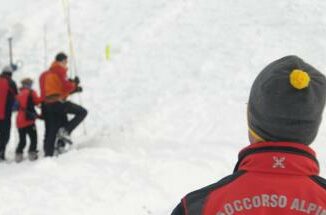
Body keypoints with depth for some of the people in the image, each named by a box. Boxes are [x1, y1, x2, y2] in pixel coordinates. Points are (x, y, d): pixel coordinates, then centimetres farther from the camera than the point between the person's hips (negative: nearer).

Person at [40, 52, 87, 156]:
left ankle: (48, 155, 11)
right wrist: (74, 83, 4)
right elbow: (67, 87, -15)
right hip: (58, 102, -9)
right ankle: (65, 131, -14)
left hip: (47, 104, 9)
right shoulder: (60, 70, -5)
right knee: (82, 112, -5)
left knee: (51, 132, 12)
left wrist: (74, 89, 21)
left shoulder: (48, 73, 23)